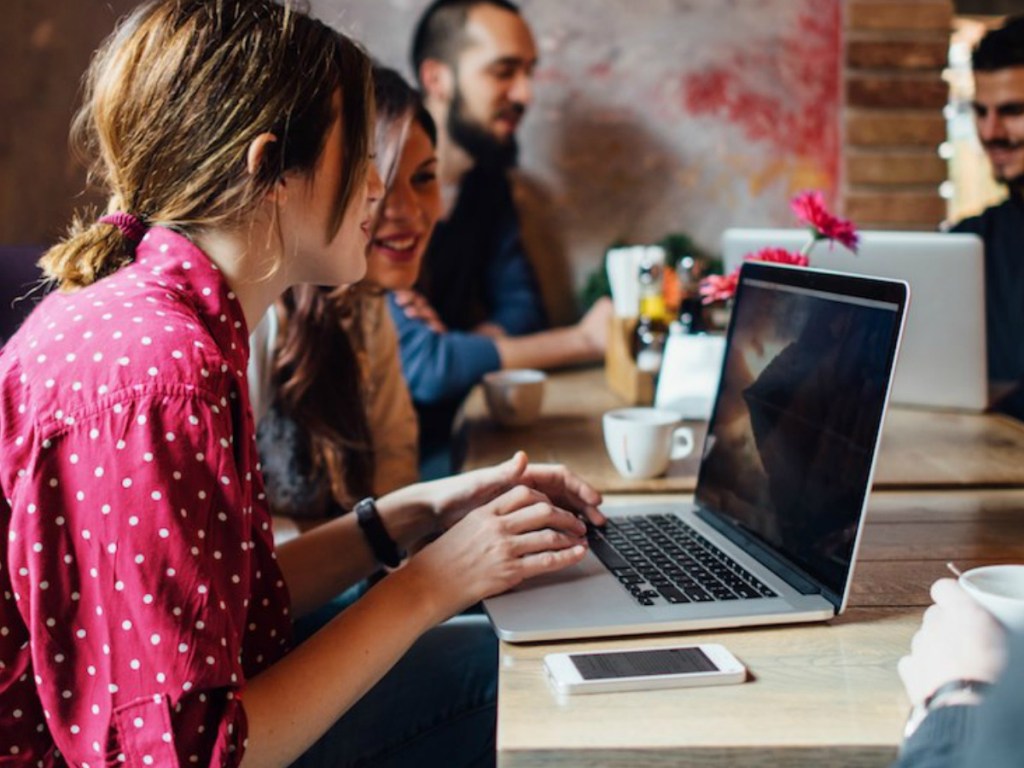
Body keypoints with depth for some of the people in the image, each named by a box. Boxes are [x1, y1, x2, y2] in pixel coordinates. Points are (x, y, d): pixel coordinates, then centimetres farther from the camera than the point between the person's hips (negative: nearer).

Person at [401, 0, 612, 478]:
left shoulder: (486, 179, 7)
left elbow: (520, 309, 9)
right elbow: (419, 366, -24)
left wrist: (457, 346, -14)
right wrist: (581, 341, -20)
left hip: (439, 430, 7)